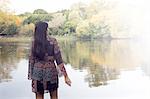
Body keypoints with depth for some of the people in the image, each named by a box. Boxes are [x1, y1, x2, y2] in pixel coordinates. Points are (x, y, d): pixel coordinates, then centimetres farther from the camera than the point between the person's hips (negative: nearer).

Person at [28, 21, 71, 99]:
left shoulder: (34, 42, -2)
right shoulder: (52, 41, -7)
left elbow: (31, 60, 0)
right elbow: (58, 59, -10)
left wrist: (30, 74, 10)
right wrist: (65, 75, -7)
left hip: (37, 71, 2)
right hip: (51, 71, -1)